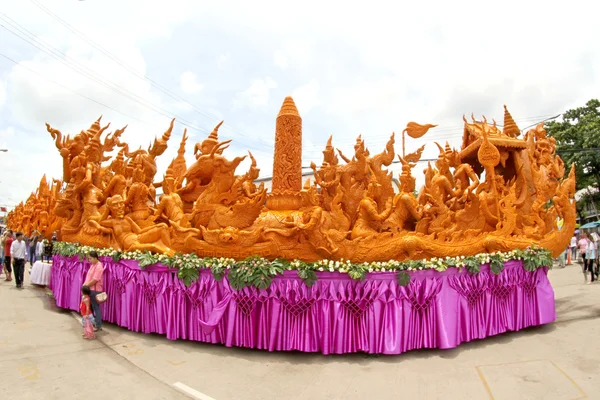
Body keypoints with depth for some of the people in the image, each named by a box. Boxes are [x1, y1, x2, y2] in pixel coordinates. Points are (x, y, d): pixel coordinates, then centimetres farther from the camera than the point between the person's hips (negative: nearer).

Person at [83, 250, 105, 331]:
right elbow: (89, 277, 16)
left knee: (96, 307, -2)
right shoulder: (93, 265, 11)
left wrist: (86, 286, -13)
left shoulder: (99, 266, -19)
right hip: (90, 289, 9)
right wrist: (84, 284, 3)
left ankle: (98, 326, 6)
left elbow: (95, 280, -22)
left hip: (95, 290, -9)